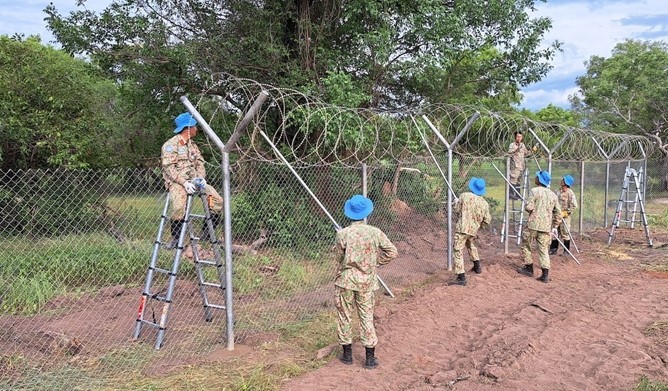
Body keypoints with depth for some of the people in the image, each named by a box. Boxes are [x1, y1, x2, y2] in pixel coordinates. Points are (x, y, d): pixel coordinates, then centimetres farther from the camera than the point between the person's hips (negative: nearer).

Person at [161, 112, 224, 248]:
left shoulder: (192, 145, 20)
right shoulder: (171, 145, -3)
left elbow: (200, 163, 15)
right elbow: (168, 167, -12)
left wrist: (200, 177, -8)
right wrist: (184, 182, -23)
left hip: (193, 181, 7)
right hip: (176, 182, -7)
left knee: (217, 201, -9)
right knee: (179, 207, -34)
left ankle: (207, 232, 6)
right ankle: (176, 238, -12)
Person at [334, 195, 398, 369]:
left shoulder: (342, 234, -13)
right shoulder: (375, 232, -8)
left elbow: (340, 258, -2)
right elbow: (392, 252, -3)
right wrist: (374, 262, 6)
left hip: (346, 280, -1)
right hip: (367, 281, 2)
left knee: (345, 316, 13)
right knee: (367, 317, 10)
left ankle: (347, 354, 23)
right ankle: (370, 358, 14)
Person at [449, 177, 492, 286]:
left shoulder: (464, 196, -10)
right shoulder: (484, 203, 1)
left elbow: (456, 211, -2)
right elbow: (487, 220, 4)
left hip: (462, 228, -5)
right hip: (474, 230, 5)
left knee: (457, 251, -5)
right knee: (471, 246, 33)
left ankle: (461, 277, -13)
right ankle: (477, 267, 45)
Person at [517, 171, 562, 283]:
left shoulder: (535, 191, -6)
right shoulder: (553, 195, 13)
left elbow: (528, 207, -14)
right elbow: (558, 213, 14)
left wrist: (526, 206, 9)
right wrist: (555, 226, 20)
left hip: (533, 224, -5)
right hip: (546, 226, 5)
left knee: (526, 245, 13)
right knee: (543, 249, 6)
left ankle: (529, 268, 17)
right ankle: (545, 274, -2)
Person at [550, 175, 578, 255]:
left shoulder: (570, 193, -13)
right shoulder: (558, 190, 8)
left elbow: (574, 206, -15)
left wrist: (565, 213, -16)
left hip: (564, 217, -7)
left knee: (565, 234, 1)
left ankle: (567, 251, 12)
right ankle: (553, 249, 19)